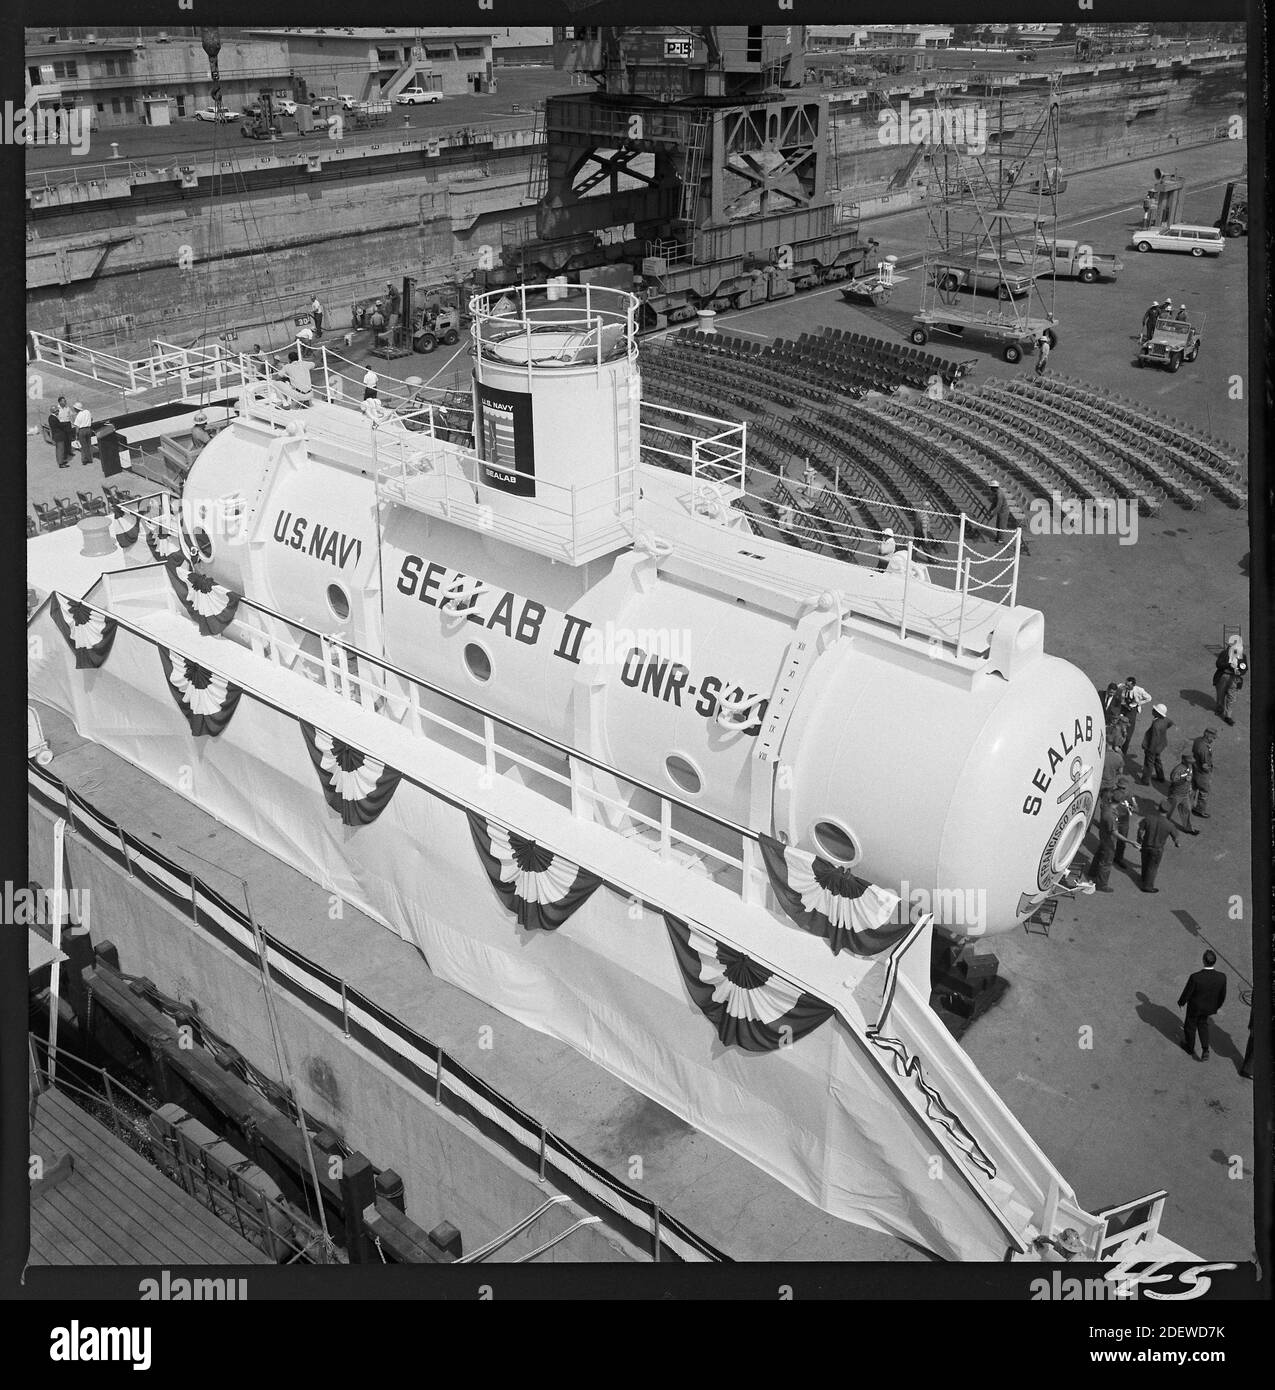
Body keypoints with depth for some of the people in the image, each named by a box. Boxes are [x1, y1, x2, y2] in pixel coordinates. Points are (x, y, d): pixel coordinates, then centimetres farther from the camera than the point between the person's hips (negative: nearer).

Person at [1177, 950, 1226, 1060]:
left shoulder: (1195, 977, -38)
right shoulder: (1221, 977, -27)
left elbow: (1187, 993, -22)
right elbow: (1222, 995, -9)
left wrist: (1181, 1002, 1)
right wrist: (1217, 1006, 12)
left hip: (1195, 1006, -3)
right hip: (1209, 1007, 3)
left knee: (1190, 1026, 24)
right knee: (1203, 1024, 31)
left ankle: (1190, 1047, 47)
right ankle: (1205, 1050, 25)